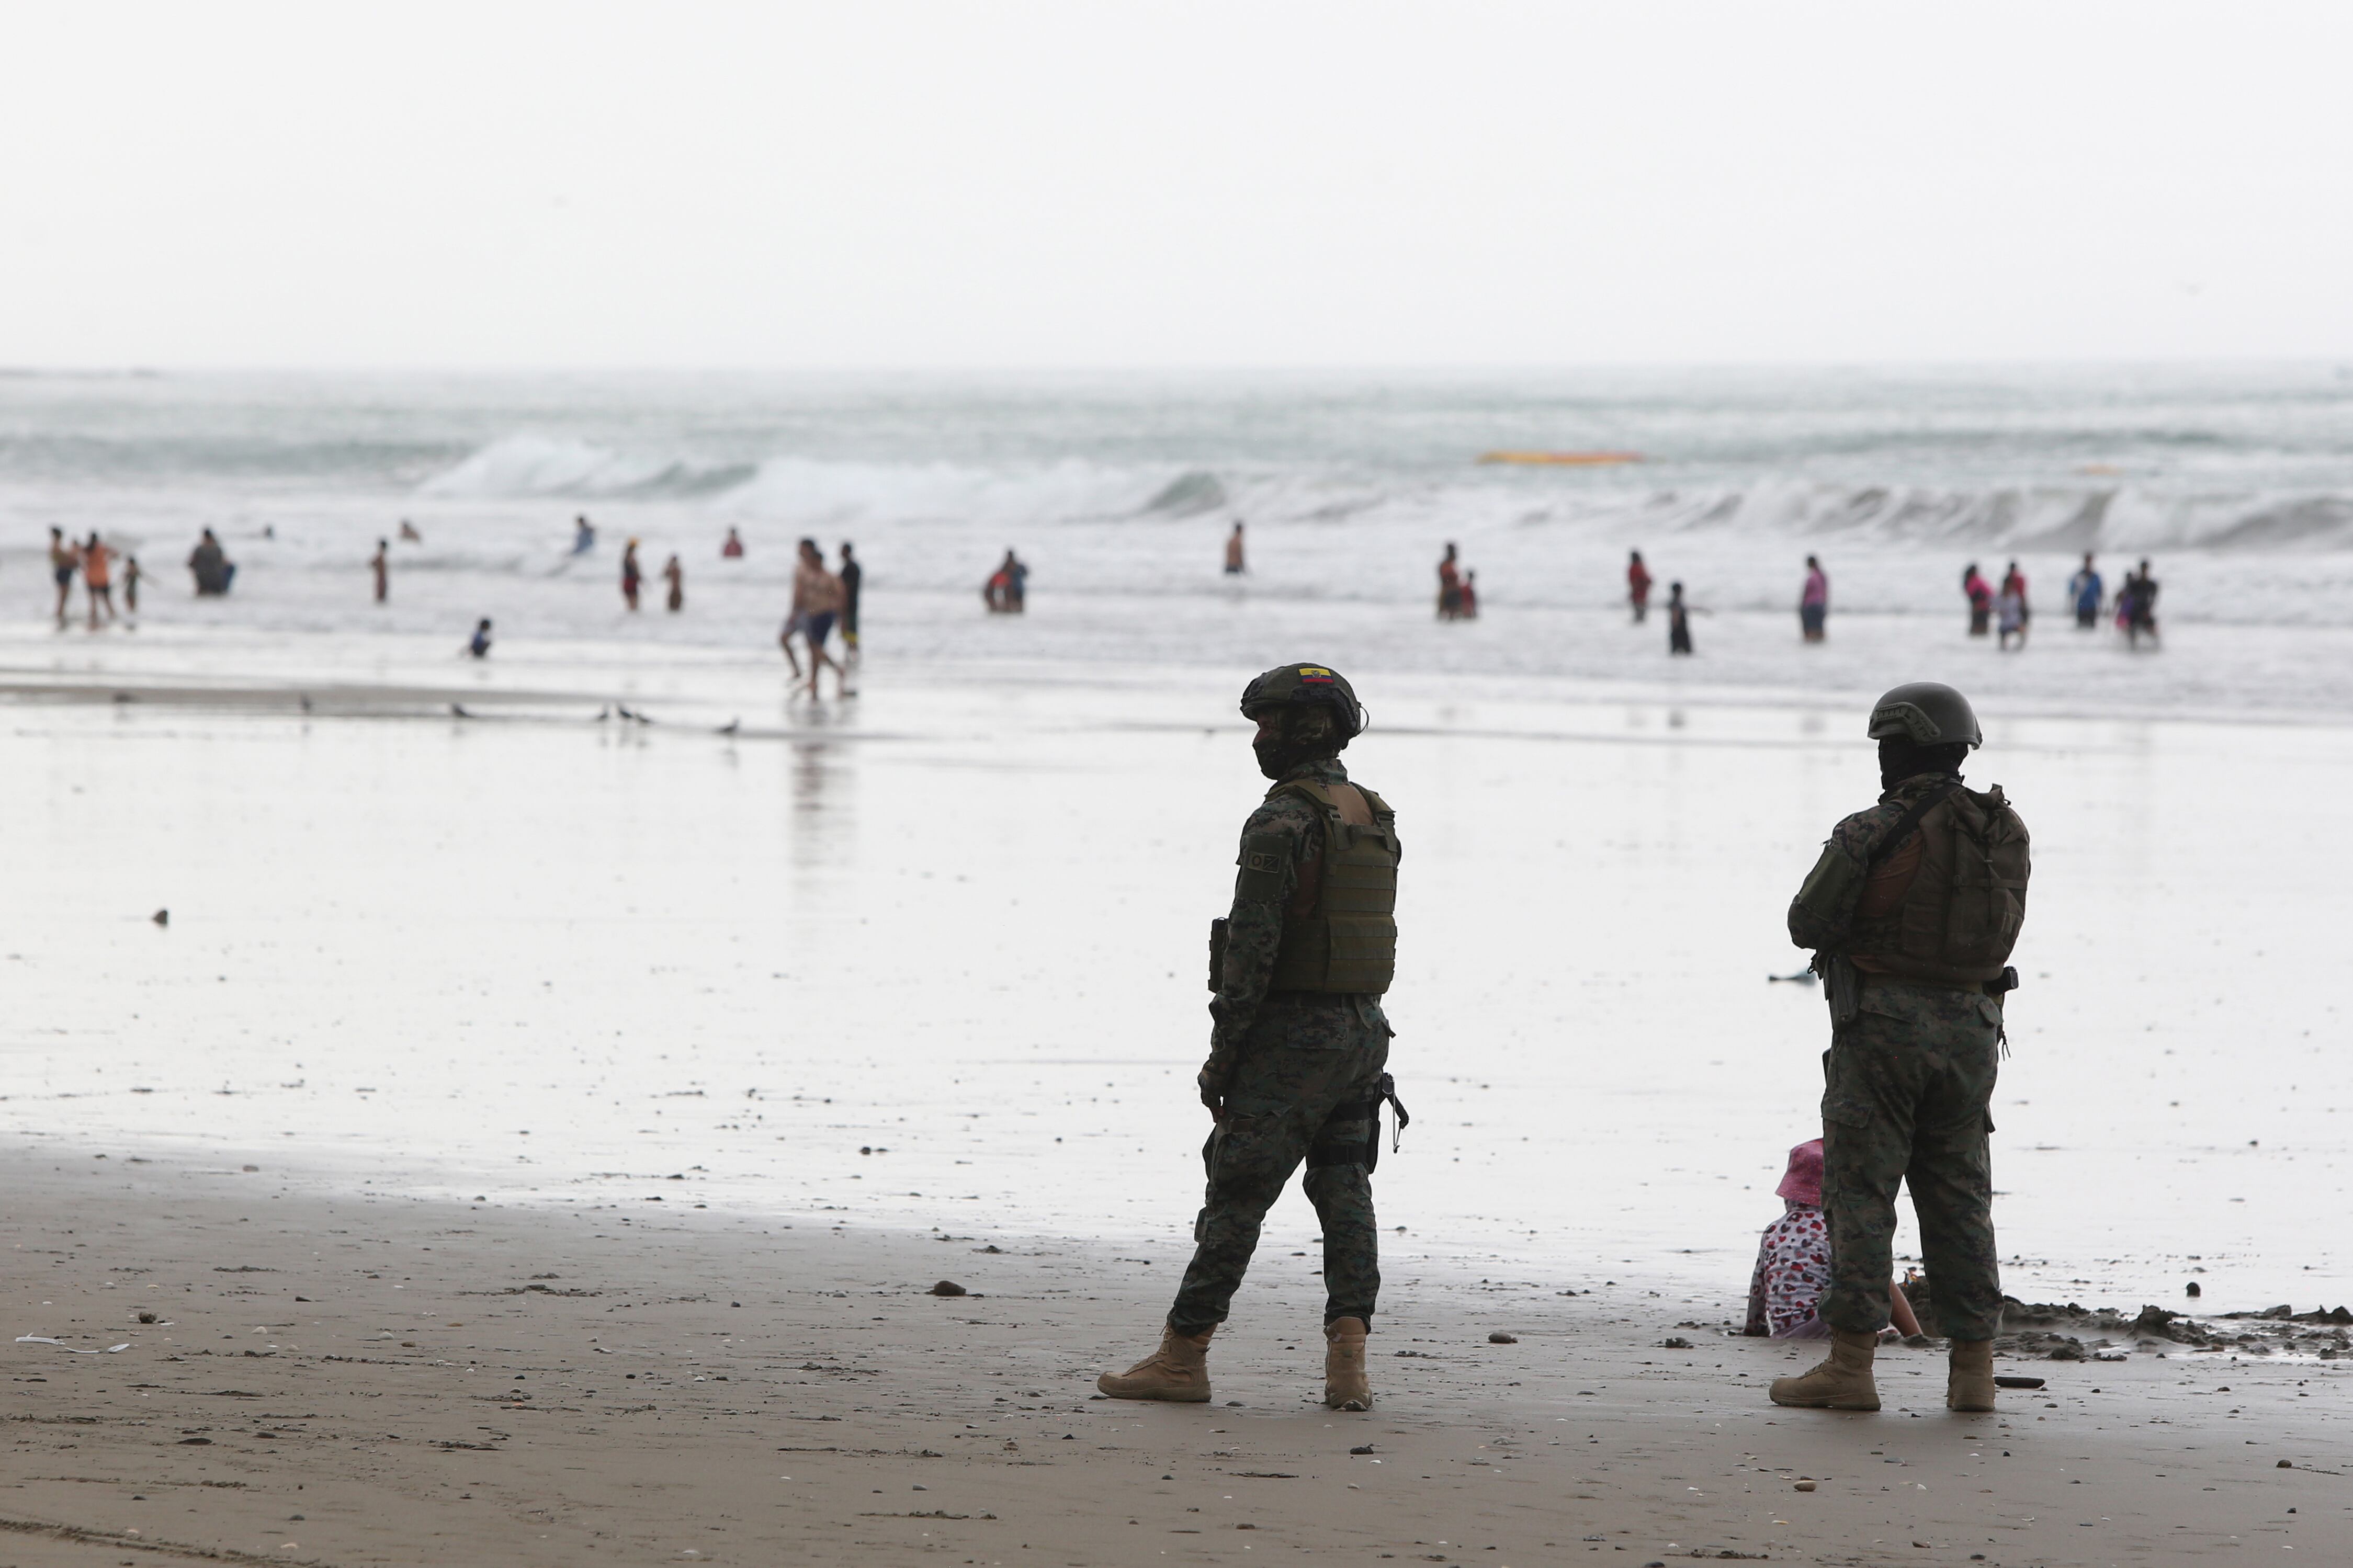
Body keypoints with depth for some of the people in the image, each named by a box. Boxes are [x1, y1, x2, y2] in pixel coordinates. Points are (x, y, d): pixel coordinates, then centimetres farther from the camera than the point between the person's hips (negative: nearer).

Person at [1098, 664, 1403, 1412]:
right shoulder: (1374, 817, 11)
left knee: (1237, 1195, -2)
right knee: (1344, 1193, 8)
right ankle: (1348, 1362, -2)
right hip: (1365, 1027, 8)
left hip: (1292, 1034, -8)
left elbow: (1252, 948, -18)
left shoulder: (1281, 822, -15)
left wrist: (1223, 1053, -13)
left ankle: (1182, 1357, 3)